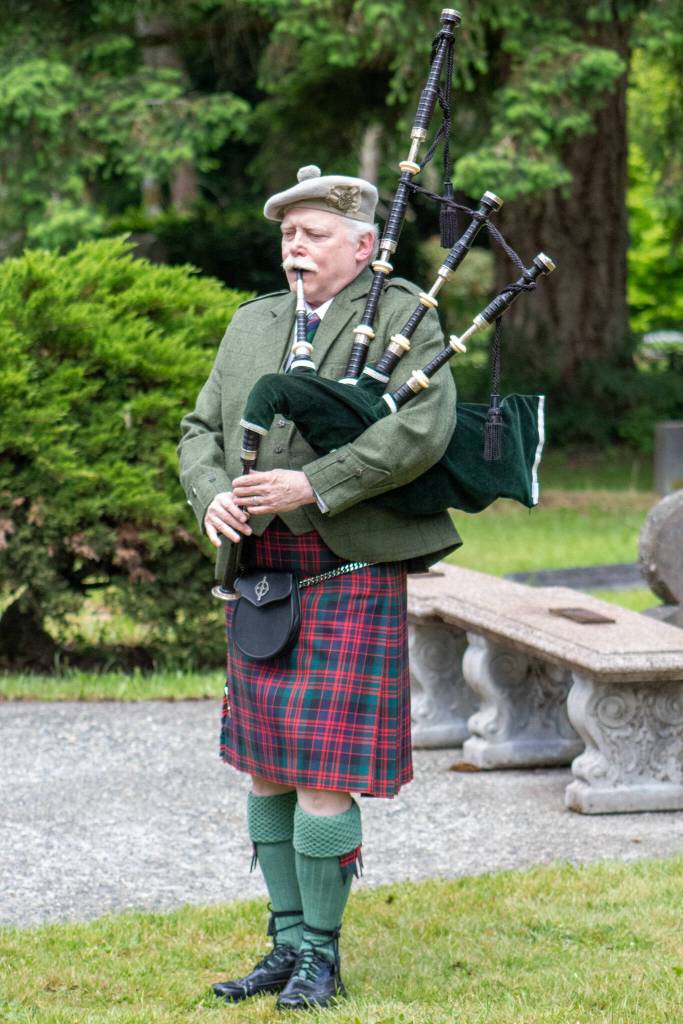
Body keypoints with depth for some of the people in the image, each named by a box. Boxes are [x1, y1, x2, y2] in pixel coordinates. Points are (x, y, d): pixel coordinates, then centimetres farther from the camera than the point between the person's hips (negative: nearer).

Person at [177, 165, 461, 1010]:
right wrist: (212, 495, -7)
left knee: (323, 771, -8)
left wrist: (313, 485, -22)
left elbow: (423, 429, -17)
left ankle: (322, 954, 5)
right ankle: (288, 943, 20)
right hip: (261, 575, 6)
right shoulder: (252, 325, 15)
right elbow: (201, 430, 16)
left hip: (351, 576, -6)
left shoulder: (403, 318, -3)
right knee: (266, 765, 9)